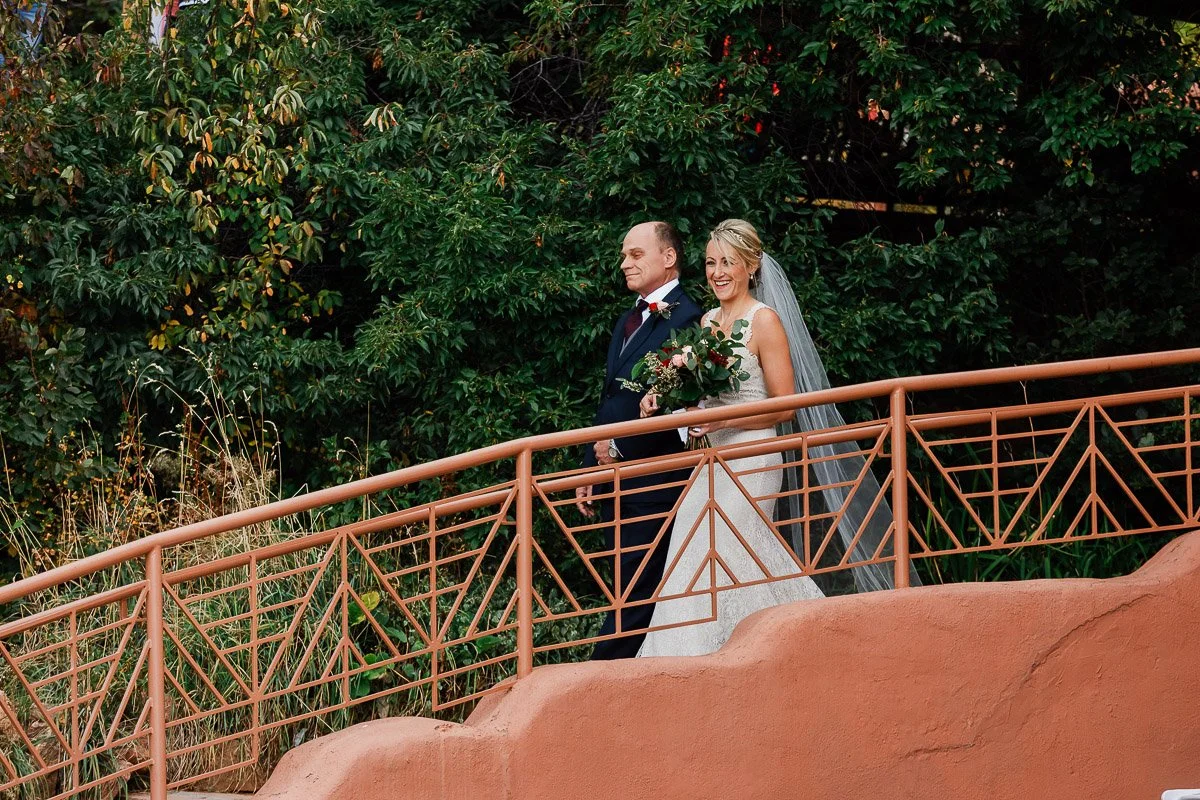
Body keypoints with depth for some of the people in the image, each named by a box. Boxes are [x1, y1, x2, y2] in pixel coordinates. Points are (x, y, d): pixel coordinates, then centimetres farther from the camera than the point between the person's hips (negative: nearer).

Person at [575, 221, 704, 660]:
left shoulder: (686, 320, -10)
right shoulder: (628, 321, 19)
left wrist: (620, 448, -13)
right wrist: (591, 471, 16)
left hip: (653, 485, -9)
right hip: (614, 482, 9)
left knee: (633, 595, -8)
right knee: (632, 593, 10)